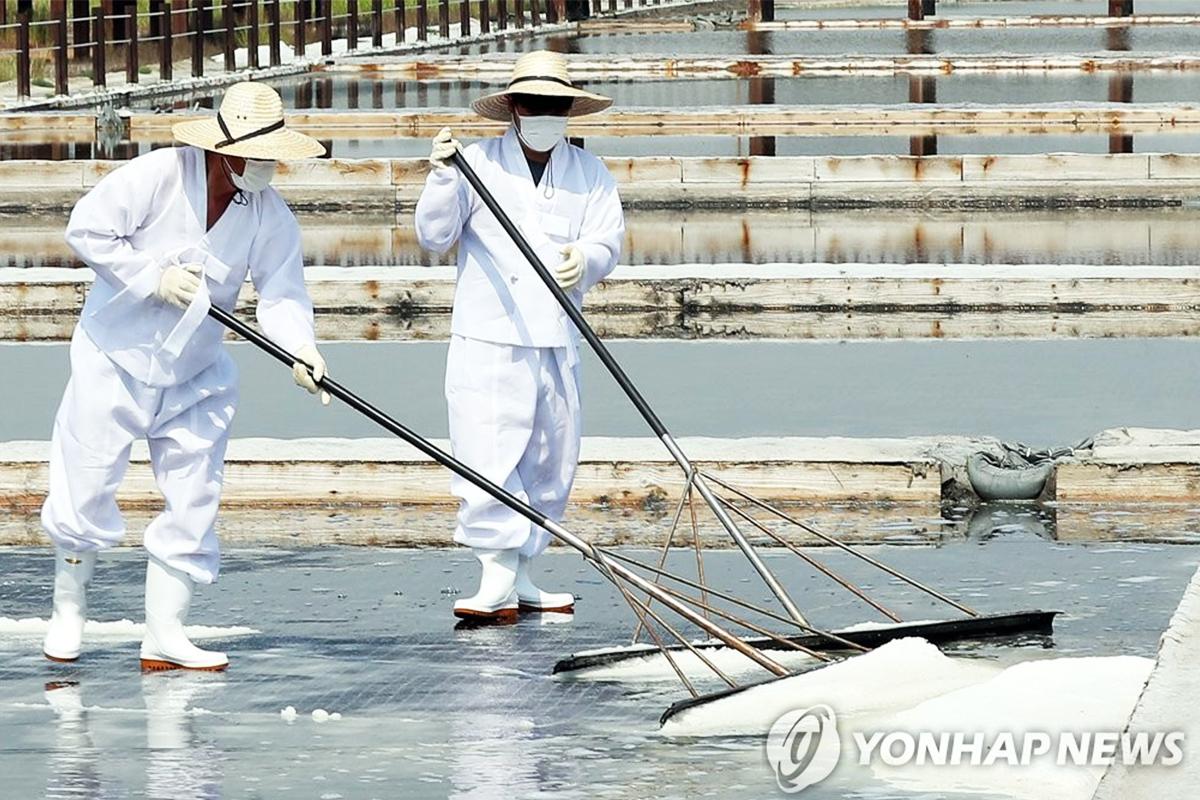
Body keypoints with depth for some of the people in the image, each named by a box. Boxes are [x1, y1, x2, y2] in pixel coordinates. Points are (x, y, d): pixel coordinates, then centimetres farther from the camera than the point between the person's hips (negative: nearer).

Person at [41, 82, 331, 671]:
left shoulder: (272, 216, -5)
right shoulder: (157, 176, -17)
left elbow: (282, 292, -10)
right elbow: (86, 229, -15)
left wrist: (300, 347, -30)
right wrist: (153, 277, -21)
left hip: (195, 378, 4)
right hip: (115, 358, -4)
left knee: (192, 505, 0)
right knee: (85, 489, -1)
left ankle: (164, 635, 5)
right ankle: (68, 610, 19)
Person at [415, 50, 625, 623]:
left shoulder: (589, 175, 10)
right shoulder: (478, 165, -1)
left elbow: (606, 241, -1)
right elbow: (432, 236, -6)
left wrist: (584, 261, -24)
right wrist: (443, 178, -22)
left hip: (557, 344, 4)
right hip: (487, 340, -4)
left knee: (550, 464, 9)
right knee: (487, 460, -14)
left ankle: (520, 579, 18)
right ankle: (497, 580, -16)